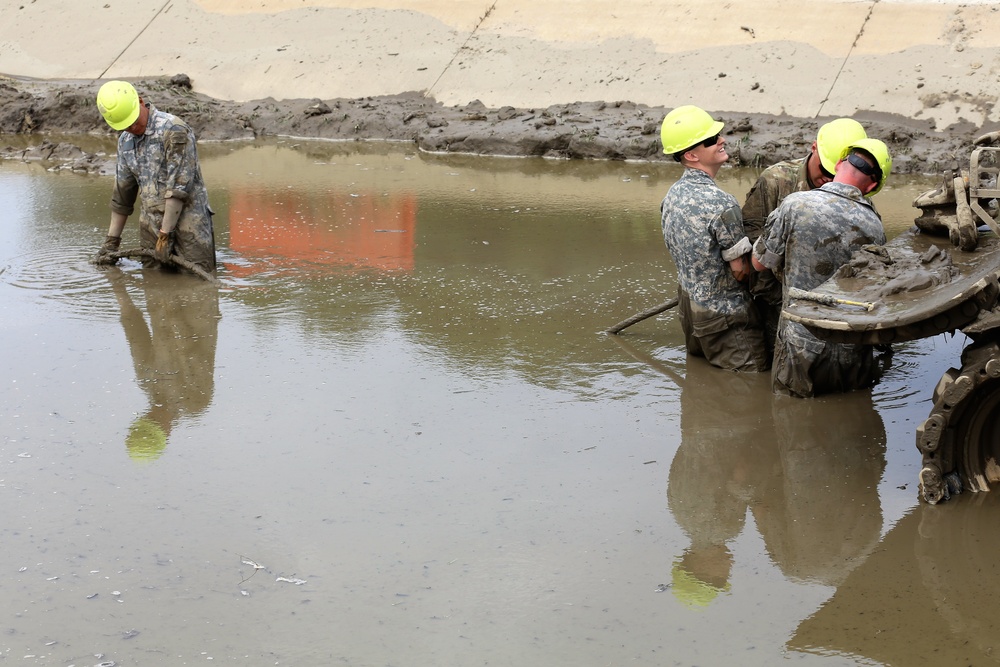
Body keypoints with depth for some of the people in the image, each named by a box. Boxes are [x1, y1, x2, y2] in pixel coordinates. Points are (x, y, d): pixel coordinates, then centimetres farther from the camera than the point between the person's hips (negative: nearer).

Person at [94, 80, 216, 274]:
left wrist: (165, 235, -18)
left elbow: (178, 187, -18)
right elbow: (122, 193, 20)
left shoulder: (173, 130, -14)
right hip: (151, 226, 6)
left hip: (185, 220, -6)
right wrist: (111, 240, 19)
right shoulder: (126, 141, 11)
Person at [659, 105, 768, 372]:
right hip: (723, 314, -8)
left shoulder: (671, 196, -1)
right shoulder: (720, 203, -27)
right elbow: (740, 268, -18)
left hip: (688, 299, 8)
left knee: (699, 357, 29)